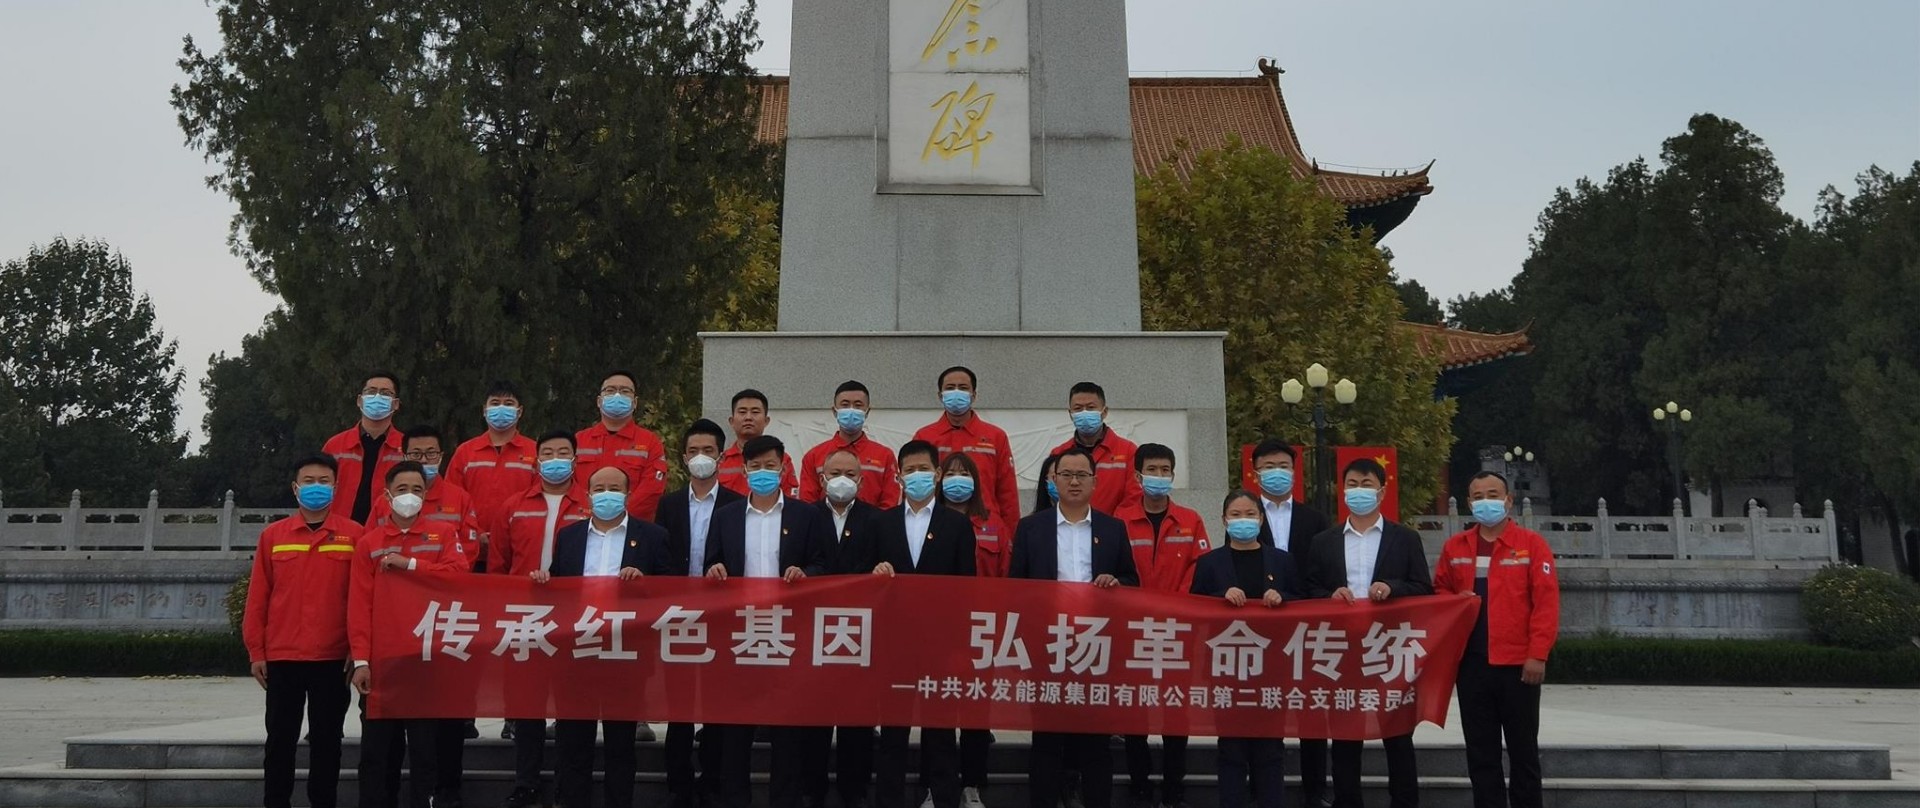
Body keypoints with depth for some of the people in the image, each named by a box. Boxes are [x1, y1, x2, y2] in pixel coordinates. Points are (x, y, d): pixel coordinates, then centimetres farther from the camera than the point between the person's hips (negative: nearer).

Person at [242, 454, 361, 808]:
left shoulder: (353, 535, 0)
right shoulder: (272, 535, 4)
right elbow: (257, 597, 5)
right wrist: (256, 652, 2)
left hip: (333, 658, -1)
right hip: (281, 657, 1)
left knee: (326, 740, 7)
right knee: (280, 739, 9)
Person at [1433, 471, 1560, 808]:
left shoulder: (1532, 544, -2)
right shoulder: (1454, 547, 9)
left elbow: (1546, 602, -7)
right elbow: (1438, 593, 18)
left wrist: (1538, 654, -14)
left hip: (1518, 663, -3)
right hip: (1471, 663, 3)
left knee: (1523, 751, 6)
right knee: (1480, 752, 8)